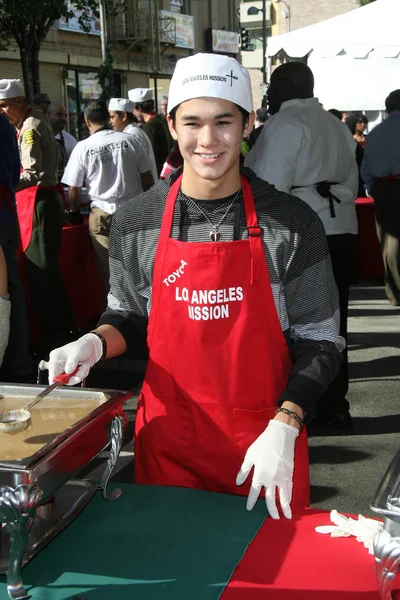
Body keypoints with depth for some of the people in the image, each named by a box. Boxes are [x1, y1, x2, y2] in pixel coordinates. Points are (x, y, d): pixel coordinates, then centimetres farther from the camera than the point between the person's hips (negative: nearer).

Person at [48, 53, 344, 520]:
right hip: (168, 443, 2)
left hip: (267, 444, -1)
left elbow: (318, 341, -3)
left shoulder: (292, 224, -8)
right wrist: (95, 343, -8)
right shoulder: (134, 223, -2)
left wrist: (283, 427, -14)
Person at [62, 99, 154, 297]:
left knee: (109, 269, 8)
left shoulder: (83, 148, -7)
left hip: (103, 215, -2)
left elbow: (74, 193, -3)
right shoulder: (130, 140, -3)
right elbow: (147, 179, 3)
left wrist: (74, 210, 16)